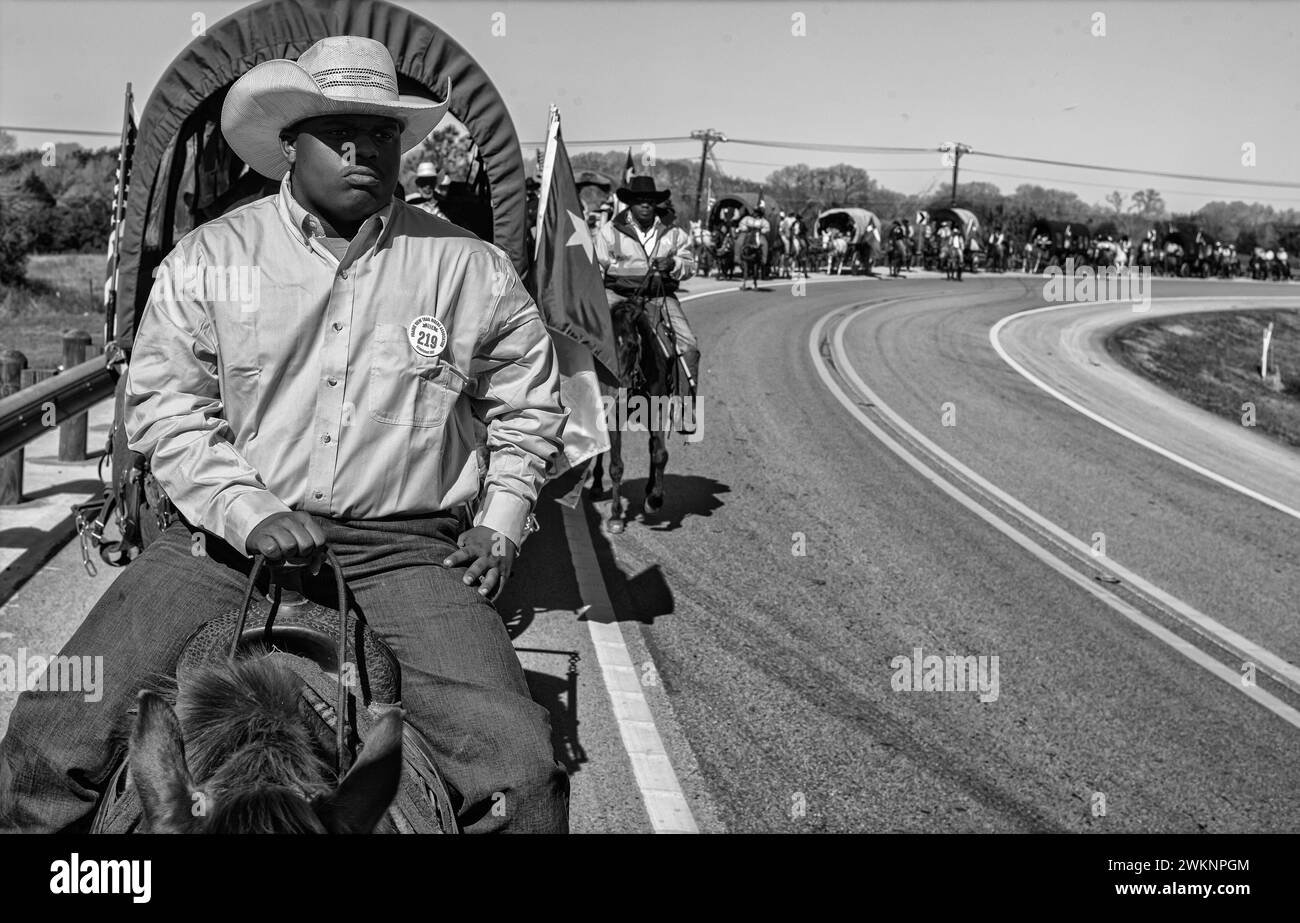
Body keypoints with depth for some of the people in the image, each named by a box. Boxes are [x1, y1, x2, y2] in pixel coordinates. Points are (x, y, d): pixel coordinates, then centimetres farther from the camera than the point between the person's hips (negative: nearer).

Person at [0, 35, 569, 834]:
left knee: (520, 767, -22)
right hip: (227, 537, 1)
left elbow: (529, 407, 19)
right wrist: (250, 513, -11)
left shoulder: (470, 269, 7)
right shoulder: (208, 257, 6)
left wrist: (501, 524, 8)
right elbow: (163, 403, 3)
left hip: (406, 549, 0)